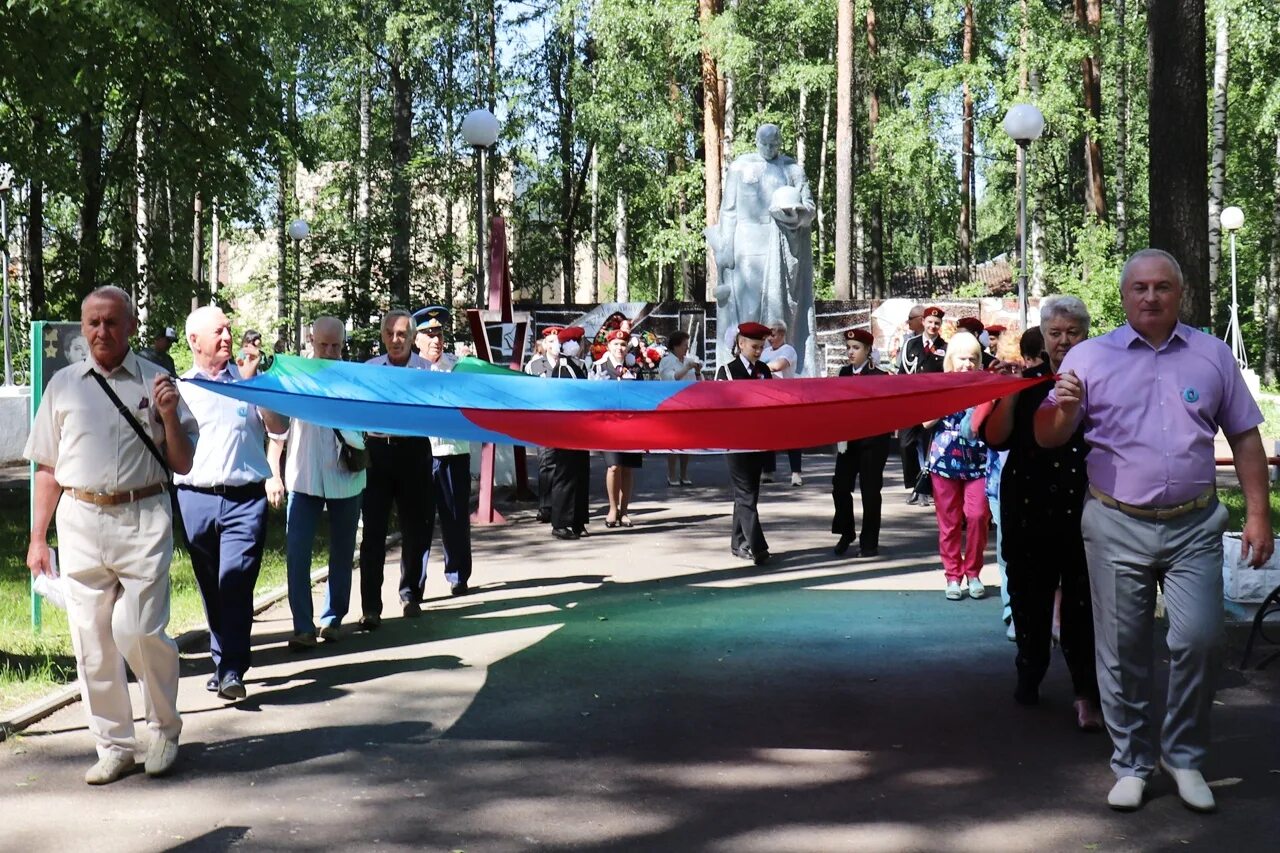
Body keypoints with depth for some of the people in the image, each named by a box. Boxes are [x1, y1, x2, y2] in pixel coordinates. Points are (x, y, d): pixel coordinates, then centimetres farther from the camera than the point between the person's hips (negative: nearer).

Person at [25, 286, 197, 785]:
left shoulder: (155, 383, 5)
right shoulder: (63, 384, 12)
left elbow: (183, 465, 7)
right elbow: (47, 467, 15)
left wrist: (169, 417, -10)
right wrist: (37, 537, 10)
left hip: (142, 521, -3)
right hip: (80, 523, 3)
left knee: (137, 631, -10)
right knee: (91, 642, 6)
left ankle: (165, 729, 13)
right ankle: (114, 747, 20)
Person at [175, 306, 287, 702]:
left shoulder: (247, 377, 8)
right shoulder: (179, 388, 11)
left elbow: (279, 426, -2)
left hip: (246, 497, -2)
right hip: (195, 497, 2)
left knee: (236, 580, -14)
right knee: (210, 587, 9)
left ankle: (232, 669, -15)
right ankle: (223, 661, 21)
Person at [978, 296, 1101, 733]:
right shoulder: (1027, 382, 8)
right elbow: (994, 437, -1)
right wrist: (1012, 392, -13)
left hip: (1084, 512, -2)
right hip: (1029, 513, 2)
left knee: (1083, 604, -4)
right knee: (1029, 599, 10)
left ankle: (1087, 693, 3)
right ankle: (1029, 676, 27)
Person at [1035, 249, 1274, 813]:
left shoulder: (1212, 355, 8)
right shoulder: (1090, 358, 3)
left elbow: (1244, 437, 12)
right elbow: (1047, 439, 3)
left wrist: (1258, 514, 5)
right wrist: (1061, 407, -20)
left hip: (1194, 527, 1)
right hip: (1116, 528, 0)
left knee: (1198, 639, -5)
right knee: (1121, 650, 4)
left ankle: (1184, 756, 16)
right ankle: (1131, 763, 20)